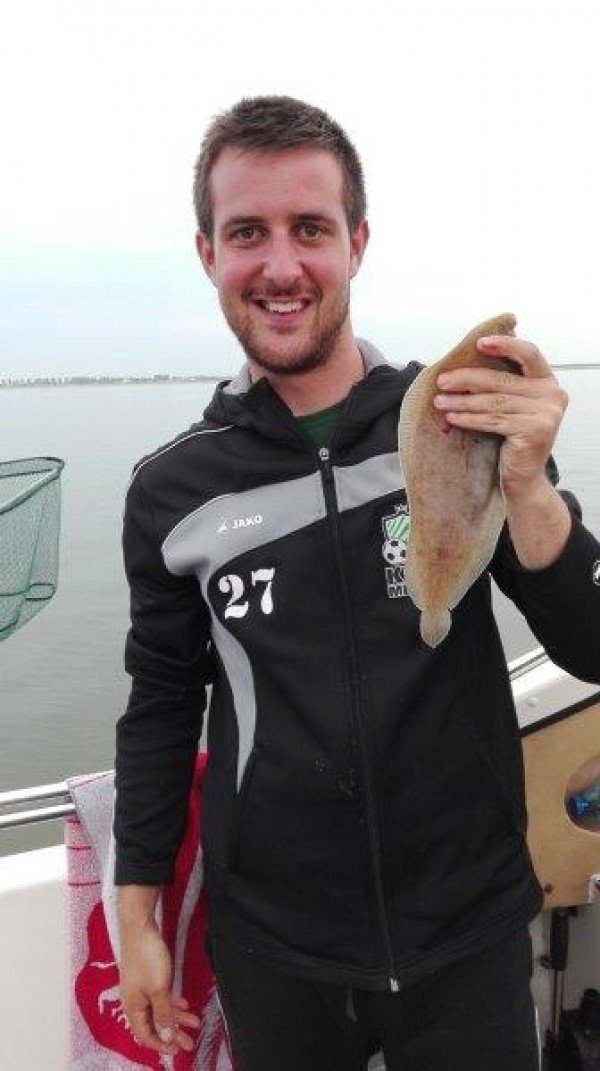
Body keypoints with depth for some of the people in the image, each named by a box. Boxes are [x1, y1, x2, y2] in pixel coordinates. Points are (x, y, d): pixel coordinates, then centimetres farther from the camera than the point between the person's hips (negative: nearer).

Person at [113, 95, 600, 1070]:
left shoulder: (466, 428, -9)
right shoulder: (171, 491, -6)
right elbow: (162, 705, 4)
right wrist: (137, 919, 7)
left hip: (471, 937, 0)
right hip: (273, 955, 1)